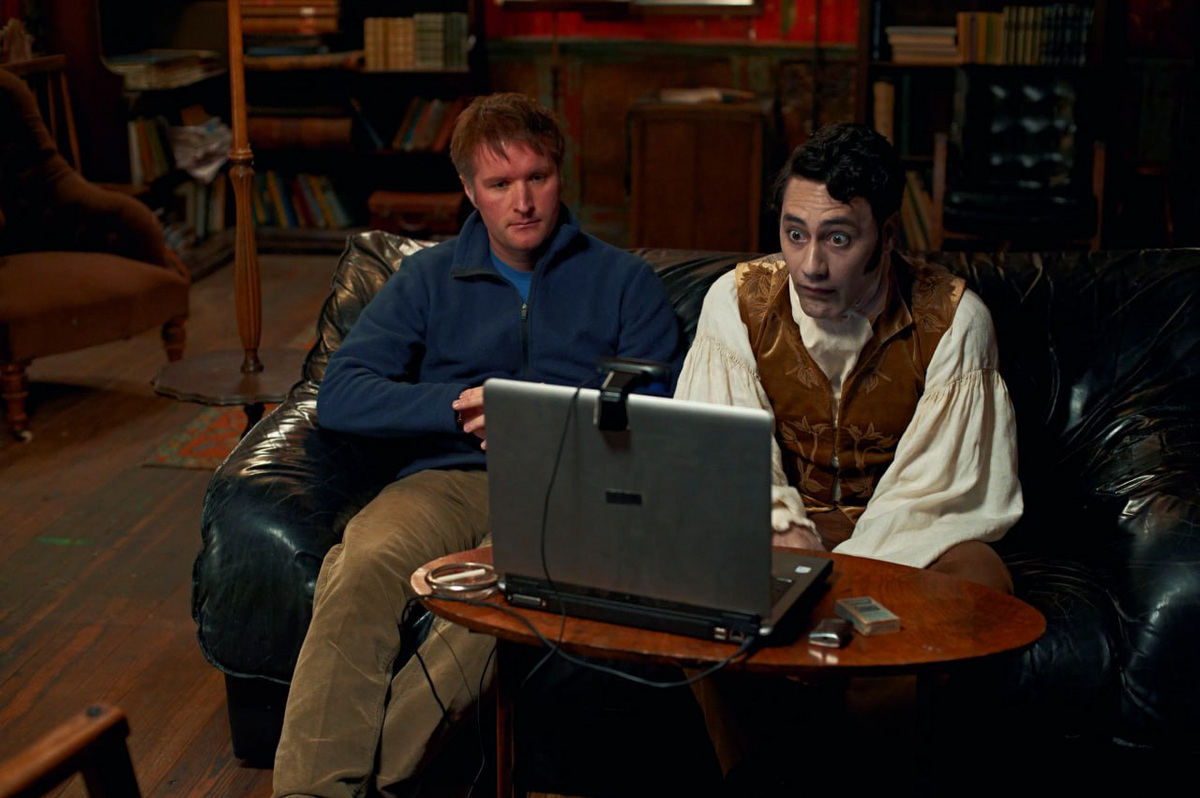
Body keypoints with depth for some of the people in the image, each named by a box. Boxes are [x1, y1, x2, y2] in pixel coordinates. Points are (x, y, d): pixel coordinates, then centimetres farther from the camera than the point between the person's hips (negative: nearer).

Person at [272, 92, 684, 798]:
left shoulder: (625, 281, 17)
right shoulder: (429, 277, 21)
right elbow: (341, 398, 9)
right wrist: (461, 406, -6)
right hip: (446, 480, 2)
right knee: (362, 566, -34)